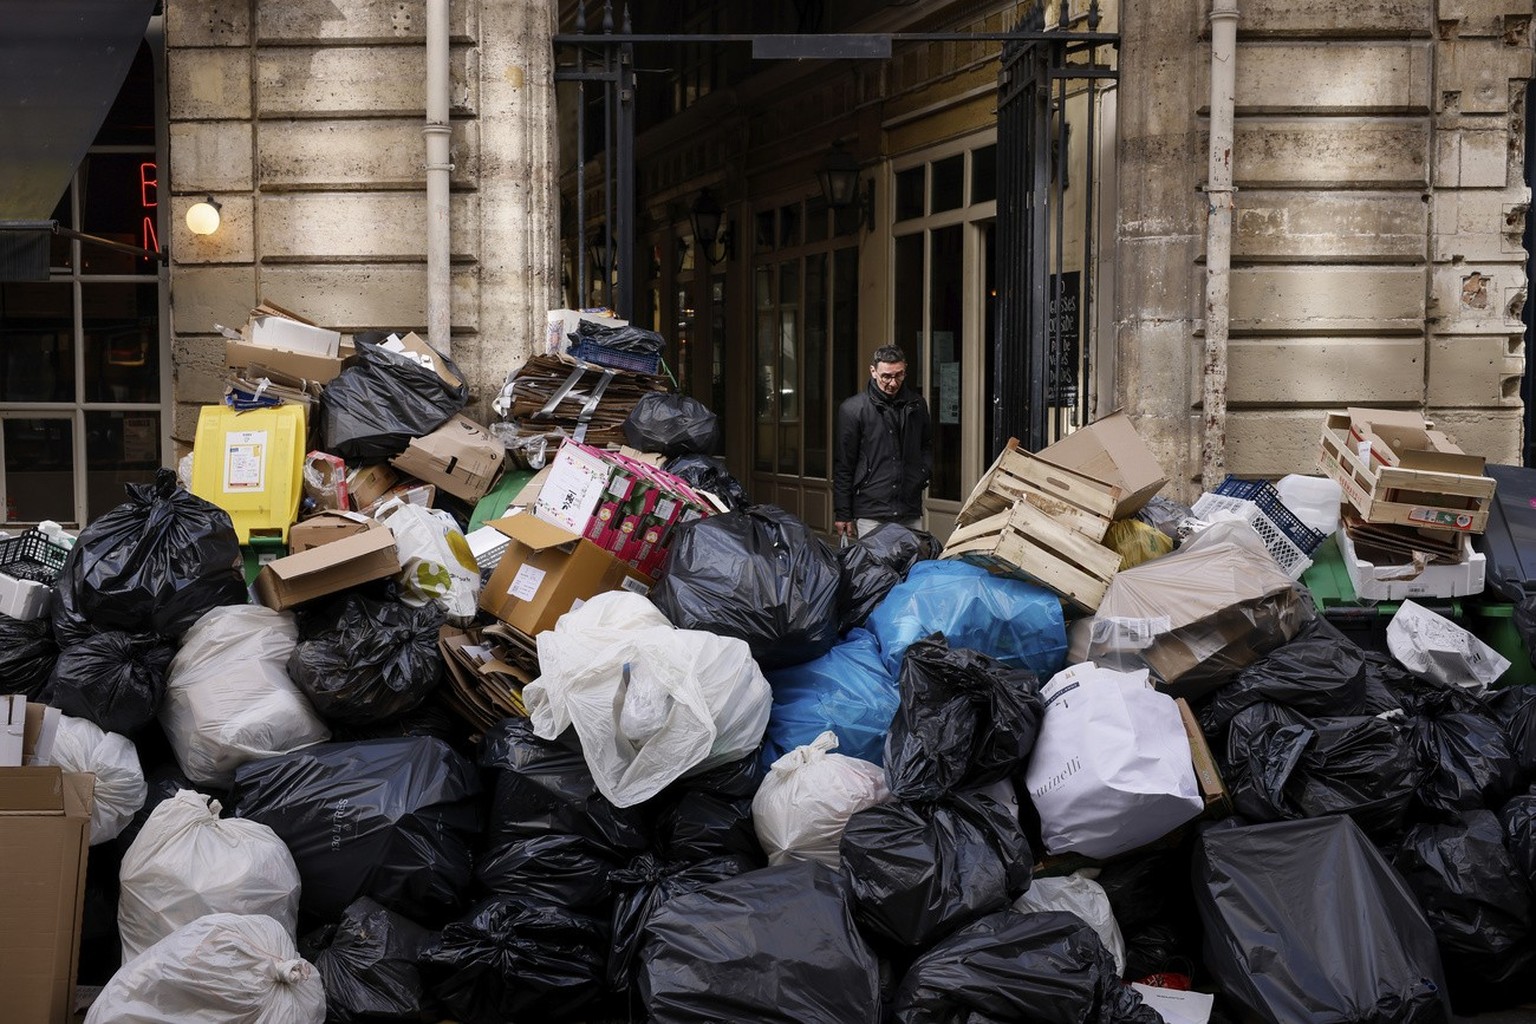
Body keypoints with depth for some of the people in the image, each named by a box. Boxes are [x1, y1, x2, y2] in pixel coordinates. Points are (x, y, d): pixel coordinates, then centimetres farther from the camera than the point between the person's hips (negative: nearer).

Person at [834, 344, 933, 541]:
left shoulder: (917, 405, 10)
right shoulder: (852, 409, -3)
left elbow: (927, 445, 26)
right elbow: (843, 466, -1)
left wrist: (923, 472, 5)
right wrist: (843, 515, -2)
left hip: (910, 512, 4)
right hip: (870, 514, -4)